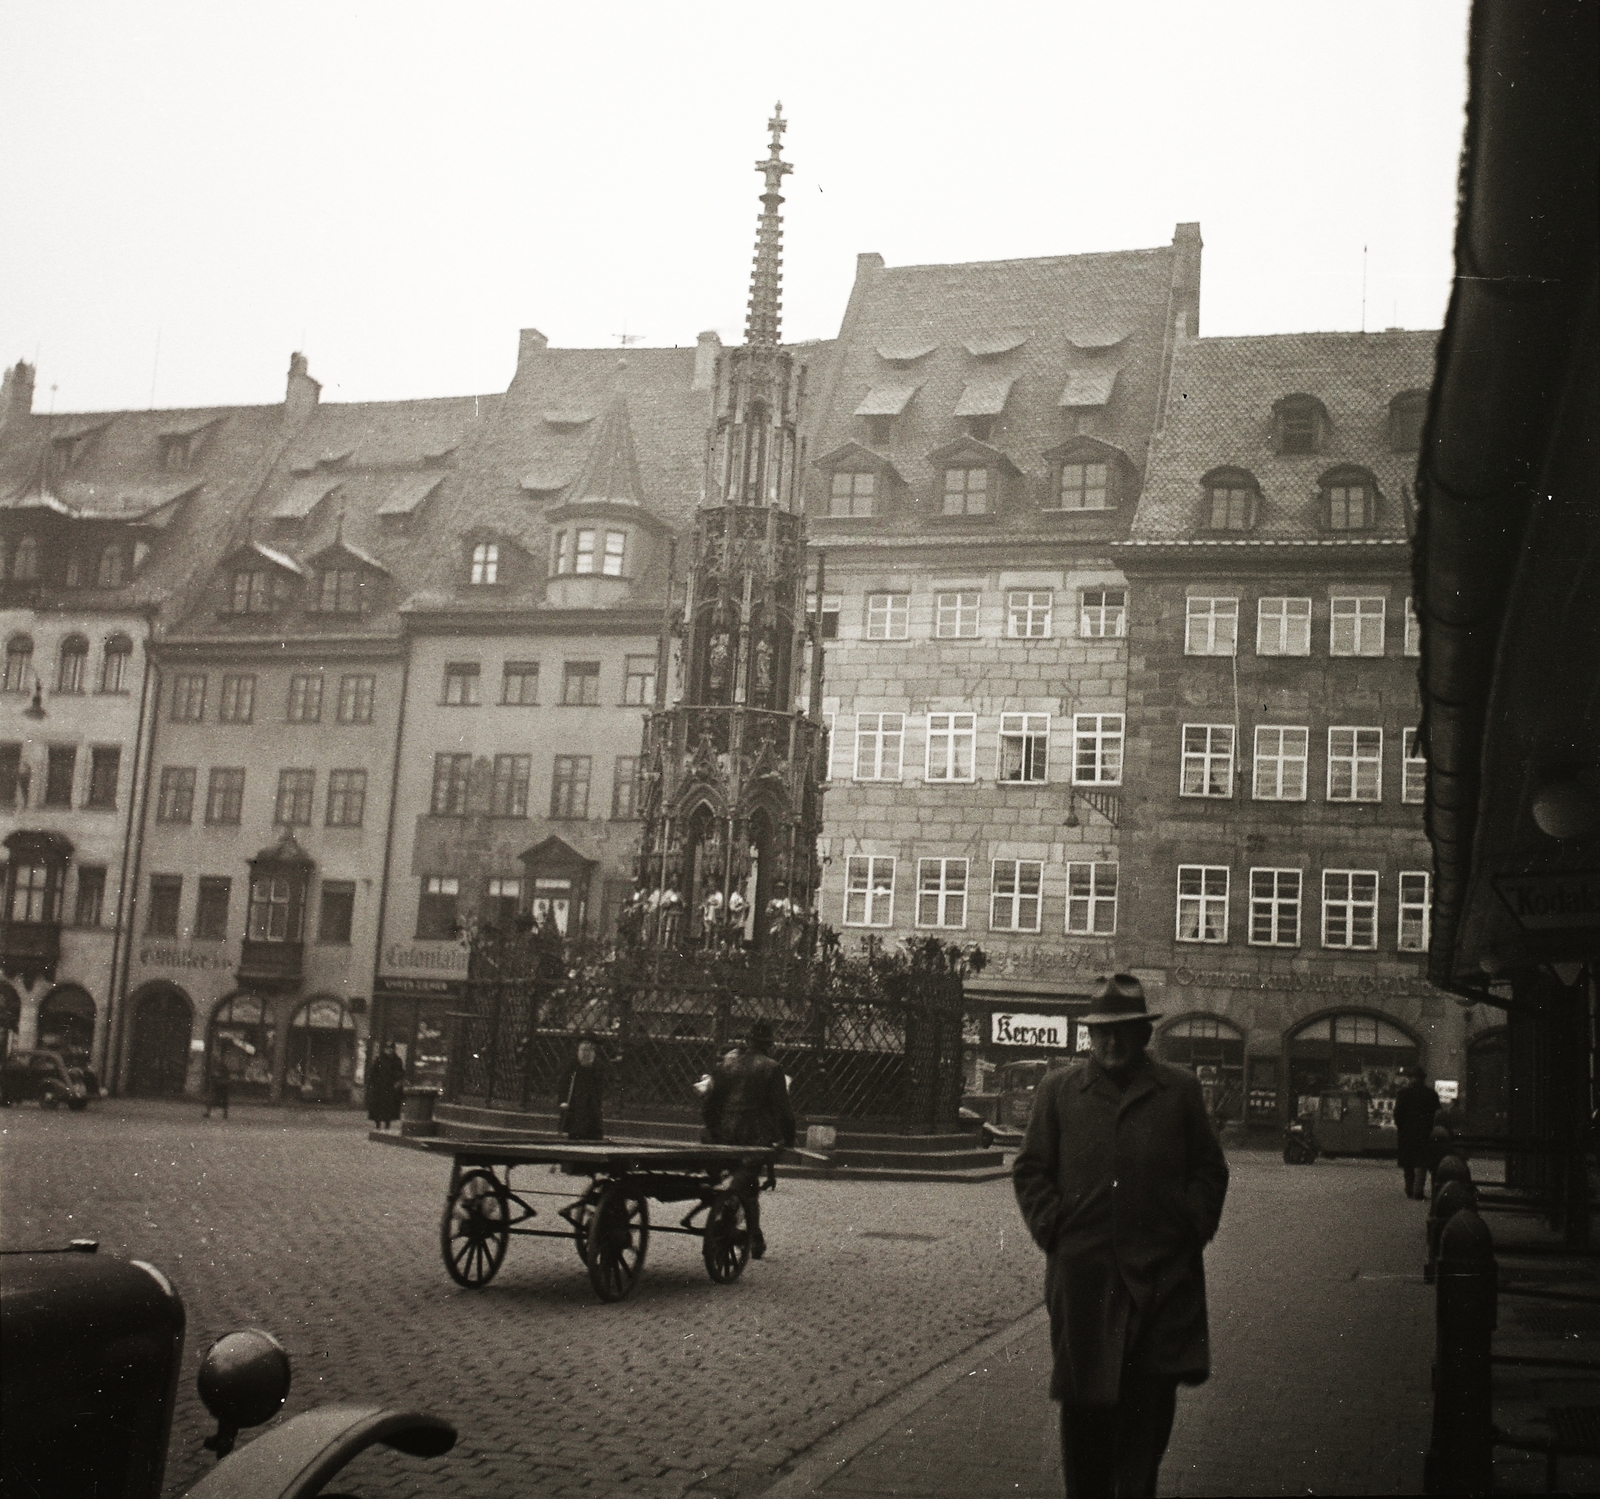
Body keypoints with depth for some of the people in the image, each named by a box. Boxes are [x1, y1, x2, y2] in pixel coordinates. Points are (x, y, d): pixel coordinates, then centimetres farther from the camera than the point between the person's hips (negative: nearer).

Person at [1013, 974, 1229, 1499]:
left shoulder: (1180, 1091, 7)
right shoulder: (1058, 1090, 8)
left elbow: (1210, 1171, 12)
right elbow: (1030, 1171, 10)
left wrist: (1191, 1229, 0)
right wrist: (1054, 1230, -1)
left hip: (1162, 1275, 0)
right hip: (1082, 1274, 0)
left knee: (1152, 1398, 1)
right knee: (1084, 1400, 6)